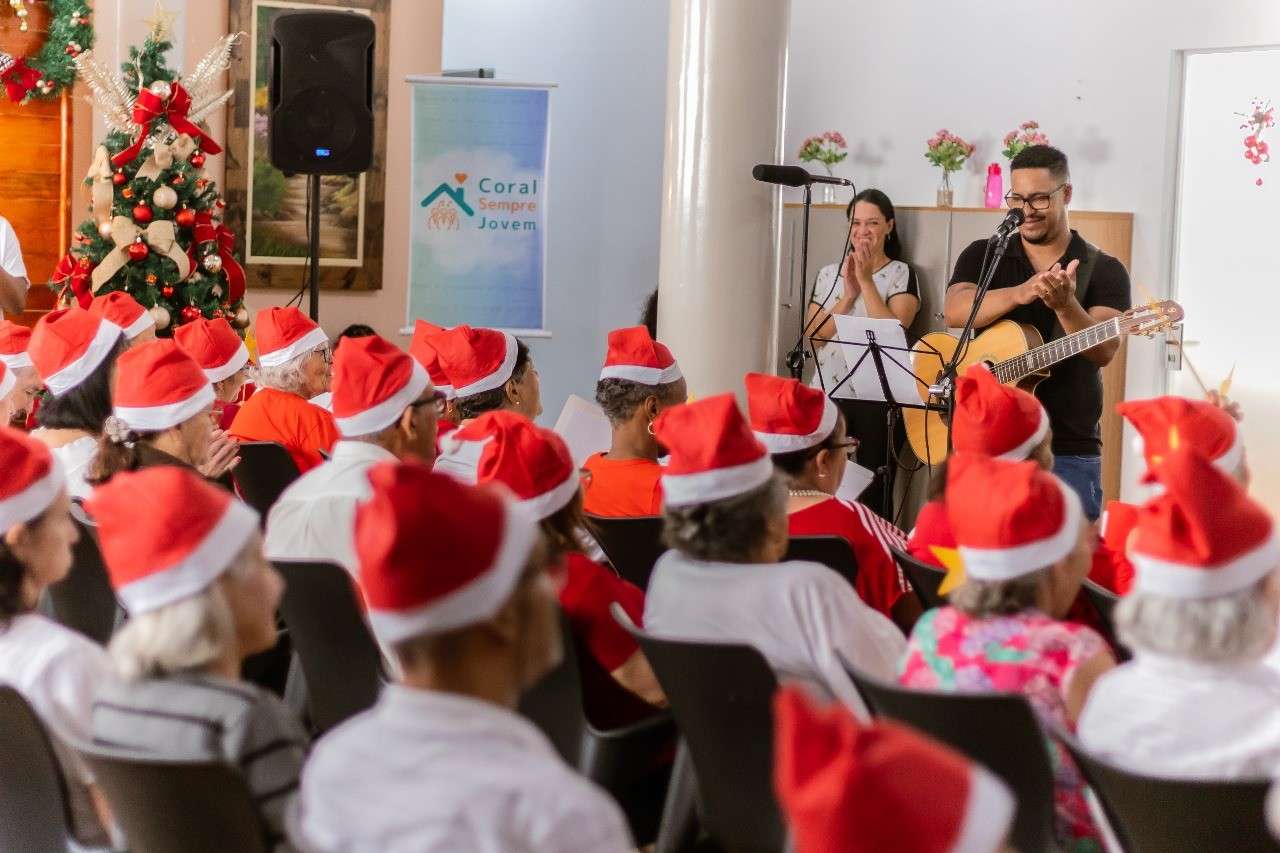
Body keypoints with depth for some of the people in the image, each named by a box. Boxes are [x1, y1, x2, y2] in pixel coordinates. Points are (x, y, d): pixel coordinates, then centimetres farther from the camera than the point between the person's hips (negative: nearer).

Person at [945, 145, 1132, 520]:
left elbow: (1103, 351, -13)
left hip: (1068, 454, -2)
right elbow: (955, 313, -12)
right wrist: (1019, 293, -28)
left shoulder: (1104, 271, 2)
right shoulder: (982, 256, 8)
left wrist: (1065, 306, -32)